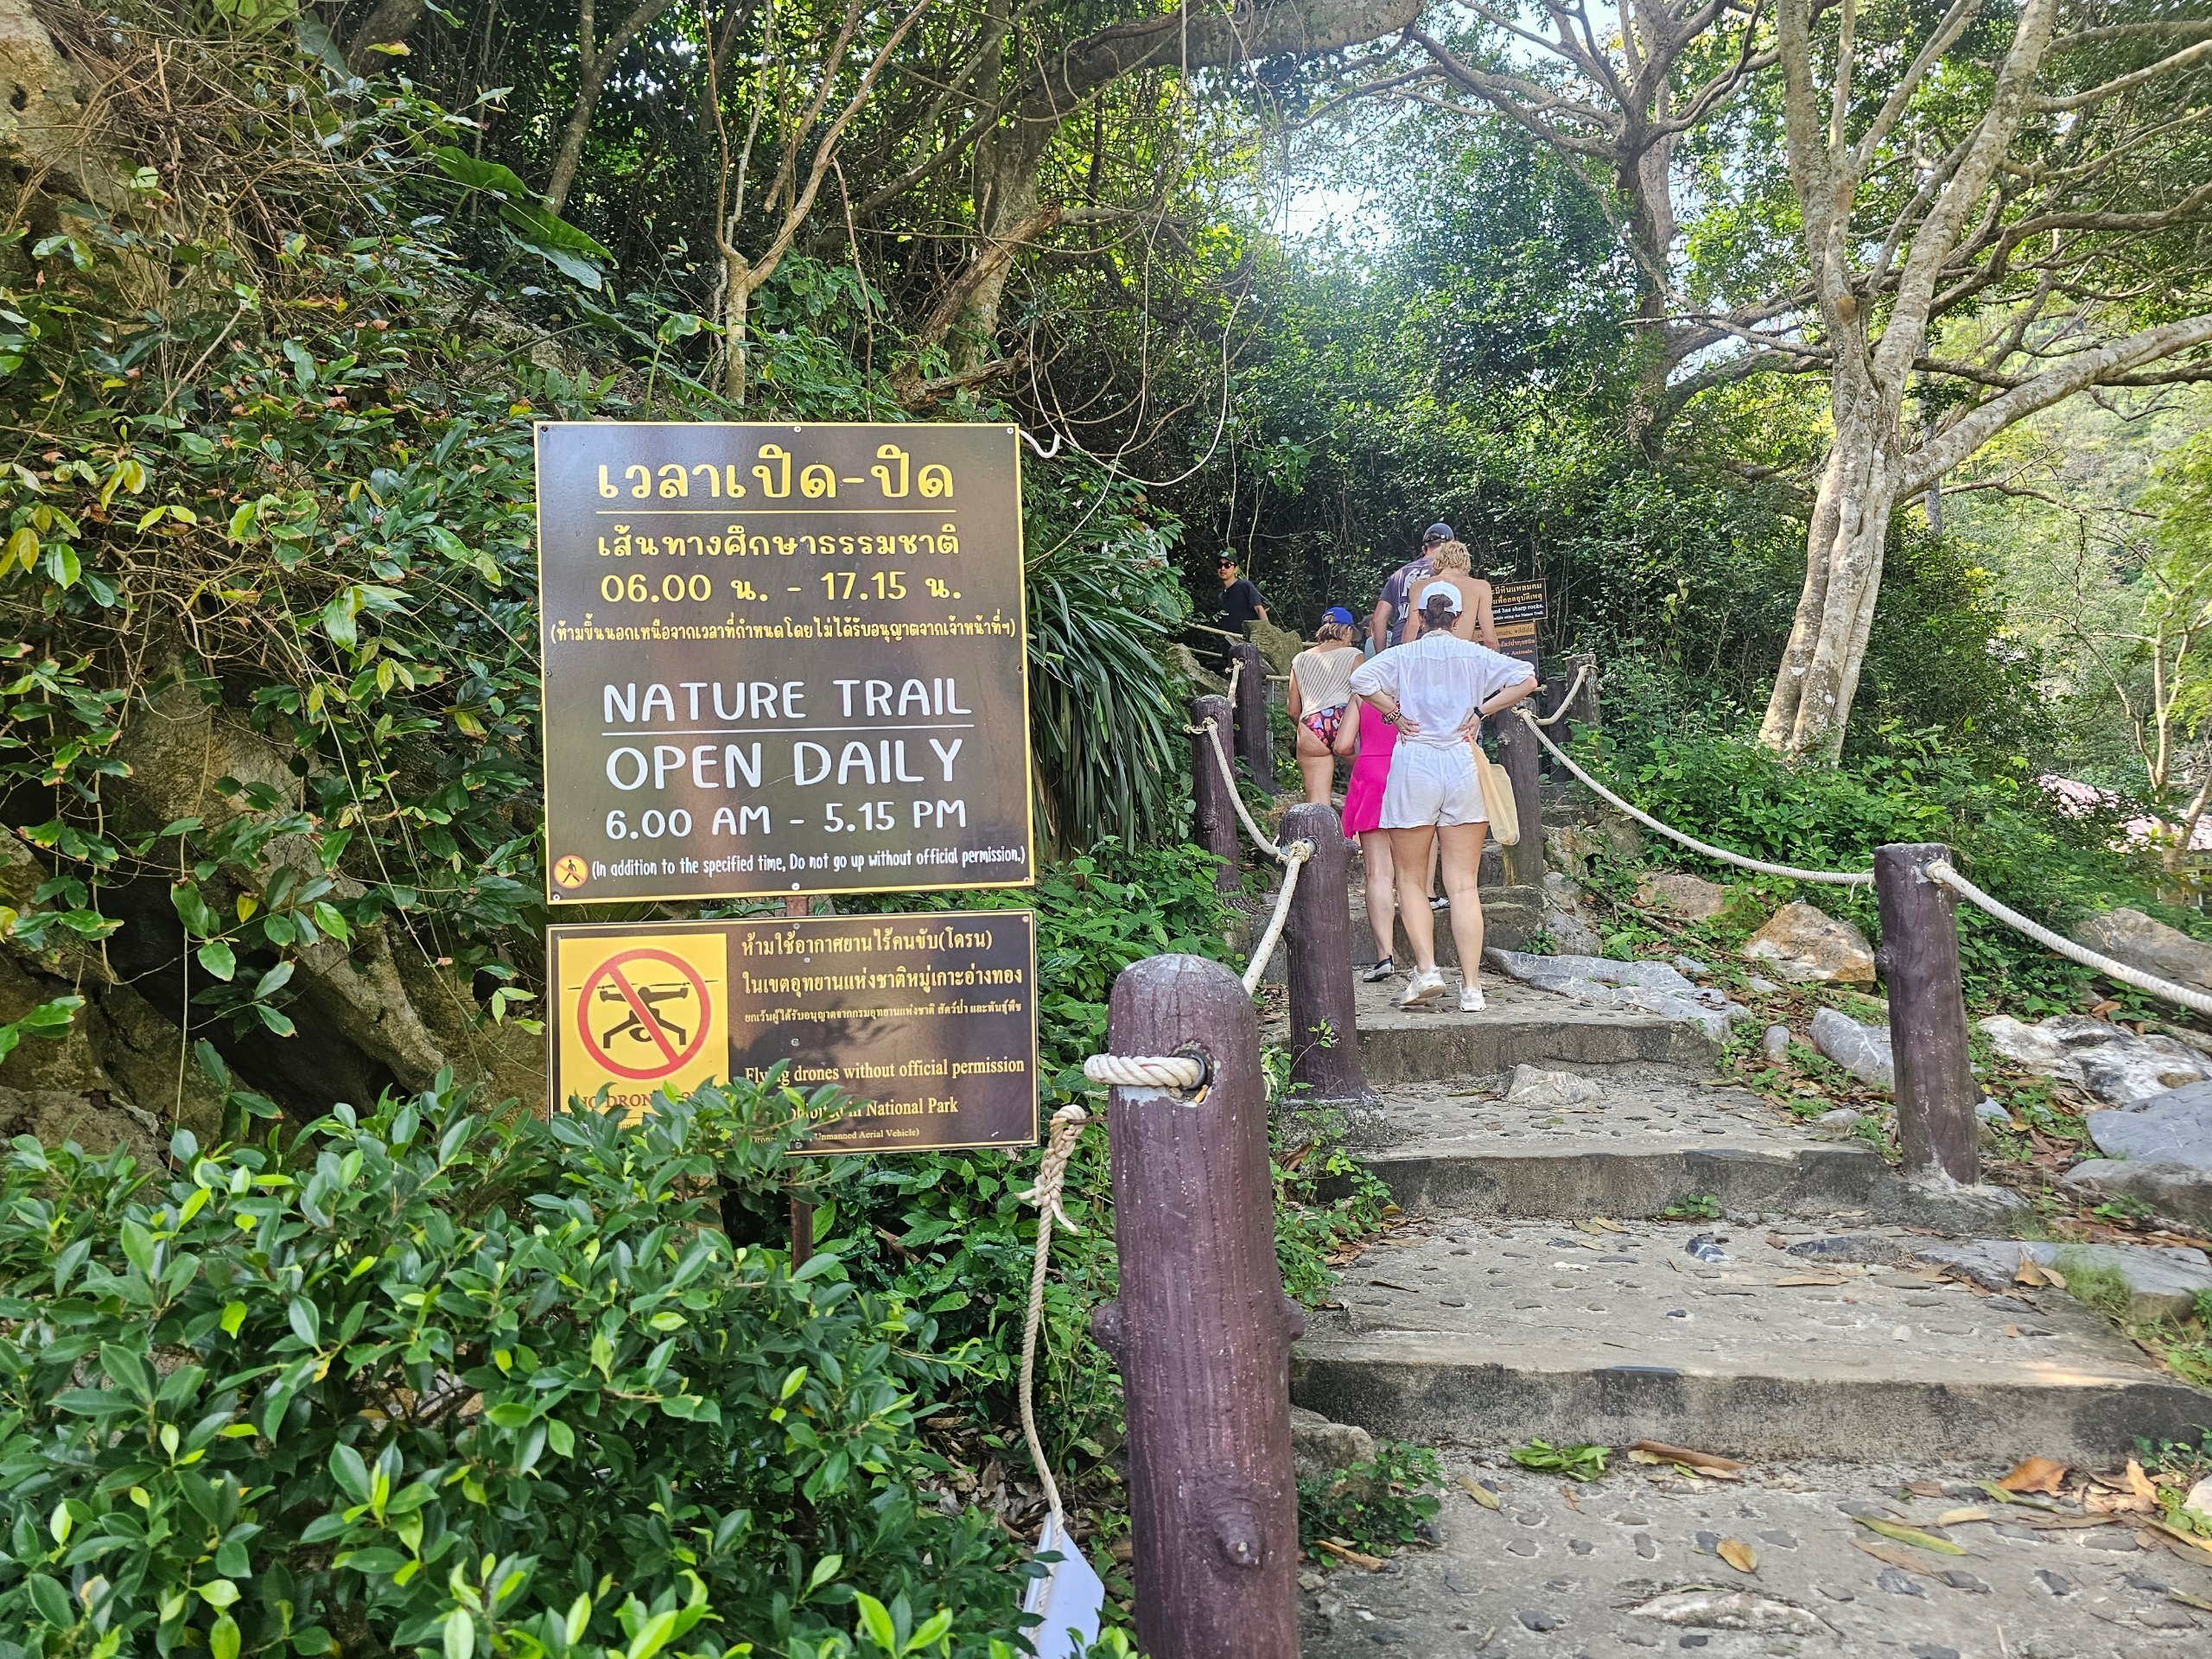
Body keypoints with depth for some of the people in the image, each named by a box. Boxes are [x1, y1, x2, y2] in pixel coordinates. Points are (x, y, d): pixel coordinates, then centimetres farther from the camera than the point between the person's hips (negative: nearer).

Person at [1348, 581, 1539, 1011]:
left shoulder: (1403, 655, 3)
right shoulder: (1475, 655, 6)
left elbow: (1361, 680, -13)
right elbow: (1527, 679, -4)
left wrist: (1395, 713, -2)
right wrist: (1481, 710, 1)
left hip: (1413, 768, -1)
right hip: (1462, 769, 2)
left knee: (1410, 879, 10)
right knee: (1463, 885, 3)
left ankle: (1426, 969, -5)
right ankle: (1470, 987, -1)